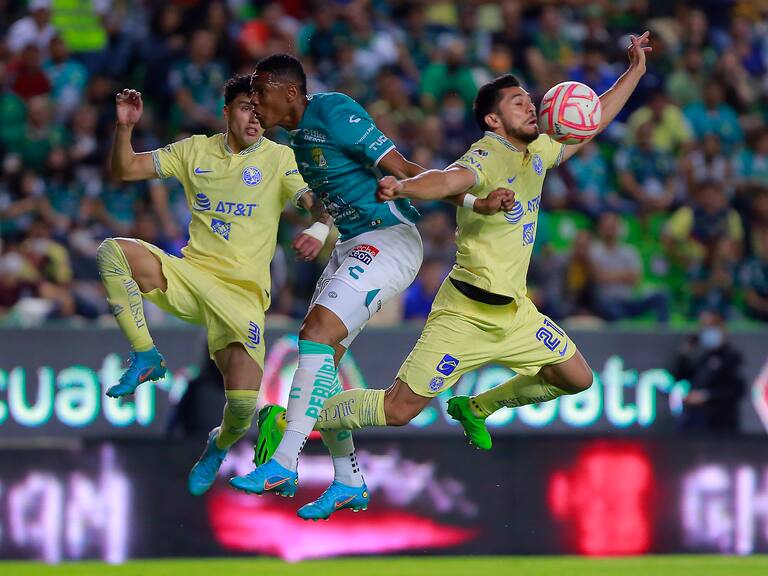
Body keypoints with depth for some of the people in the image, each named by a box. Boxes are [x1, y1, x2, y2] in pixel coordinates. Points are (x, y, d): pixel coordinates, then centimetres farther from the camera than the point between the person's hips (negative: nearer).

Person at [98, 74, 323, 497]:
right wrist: (125, 128, -9)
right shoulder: (195, 151, 8)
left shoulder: (280, 160, -1)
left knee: (242, 405, -18)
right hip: (188, 275, 3)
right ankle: (145, 357, -12)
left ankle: (220, 445, 22)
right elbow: (126, 170, 10)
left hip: (242, 292, -3)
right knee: (113, 251, -23)